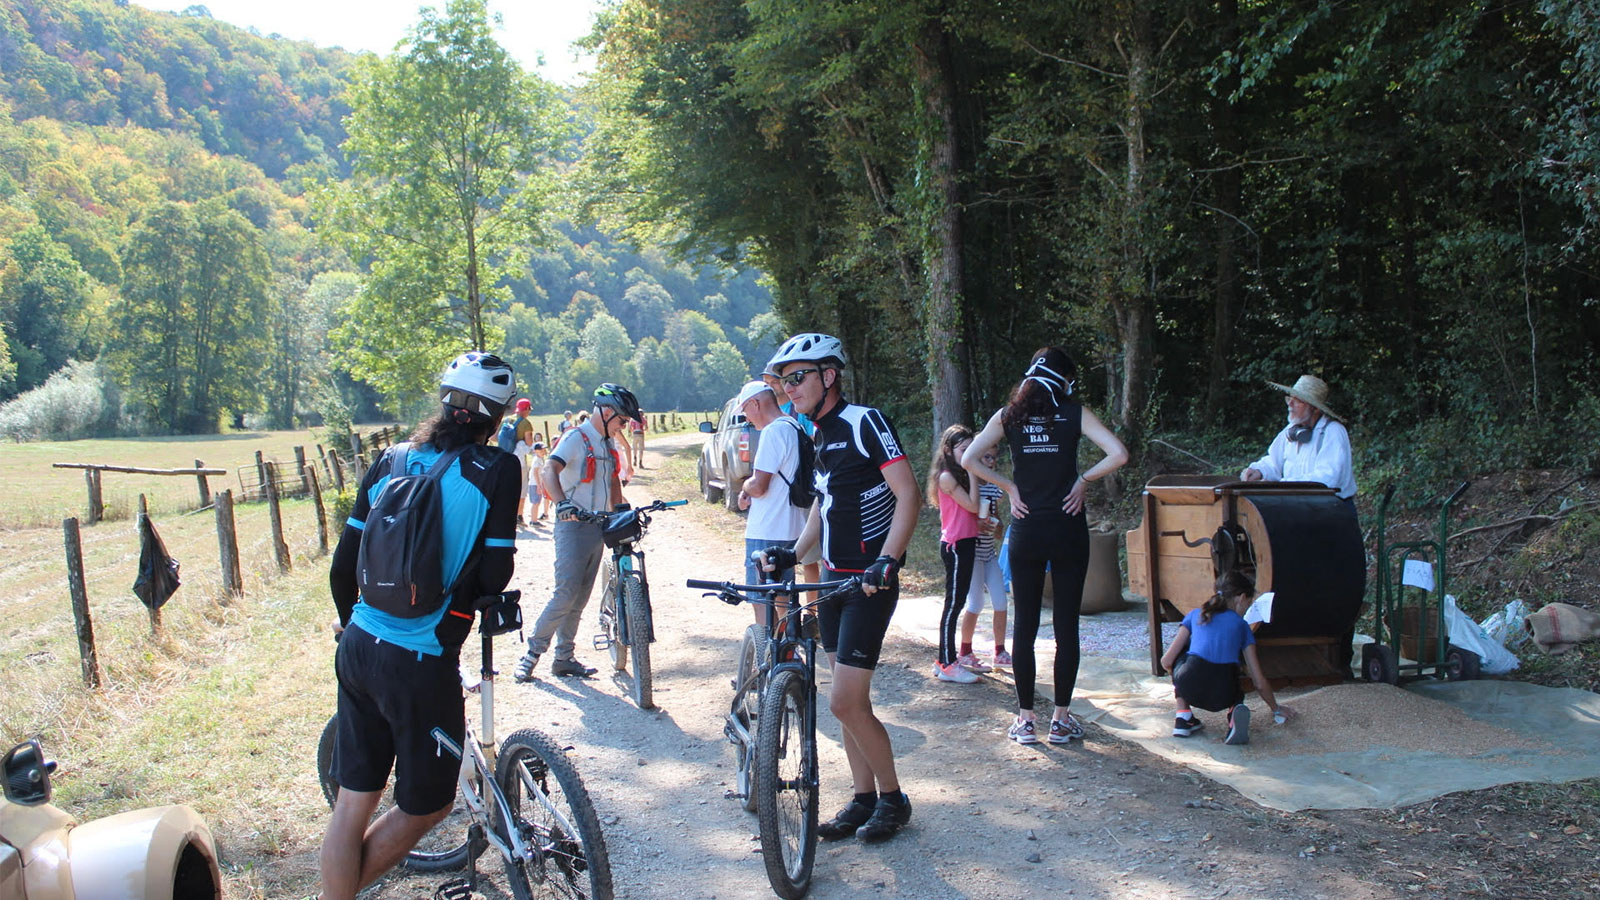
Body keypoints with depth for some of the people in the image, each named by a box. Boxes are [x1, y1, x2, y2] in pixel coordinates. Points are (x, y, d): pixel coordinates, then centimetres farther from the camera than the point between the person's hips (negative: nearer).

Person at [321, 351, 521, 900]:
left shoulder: (390, 464, 7)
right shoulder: (497, 468, -9)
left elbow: (344, 563, 10)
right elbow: (494, 573, -10)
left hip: (358, 649, 6)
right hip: (422, 664, -6)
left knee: (353, 803, 16)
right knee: (428, 806, 16)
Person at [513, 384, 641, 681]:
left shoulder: (608, 444, 15)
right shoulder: (576, 438, -11)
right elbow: (549, 471, -25)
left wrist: (620, 507, 7)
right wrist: (562, 503, -41)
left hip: (598, 527, 8)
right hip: (573, 526, -8)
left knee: (581, 597, 10)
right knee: (565, 593, -12)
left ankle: (564, 657, 18)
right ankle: (531, 652, 1)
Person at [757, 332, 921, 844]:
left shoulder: (864, 422, -14)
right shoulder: (818, 436, 12)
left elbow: (909, 495, -19)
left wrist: (886, 561, -28)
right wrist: (794, 554, 5)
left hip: (870, 582, -8)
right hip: (833, 577, 8)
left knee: (846, 703, -9)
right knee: (849, 699, 12)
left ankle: (893, 799, 10)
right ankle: (864, 799, 23)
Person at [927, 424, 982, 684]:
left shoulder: (958, 476, 15)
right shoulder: (947, 477, -13)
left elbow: (971, 510, 12)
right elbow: (972, 506, -17)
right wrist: (972, 475, -13)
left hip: (964, 543, 10)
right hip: (955, 545, -10)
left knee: (957, 602, 12)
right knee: (954, 602, -6)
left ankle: (946, 659, 19)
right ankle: (947, 665, -2)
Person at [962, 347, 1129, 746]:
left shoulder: (1009, 415, 3)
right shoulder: (1075, 413, -2)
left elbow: (969, 459, -4)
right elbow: (1118, 454, -12)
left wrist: (1010, 487, 1)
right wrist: (1084, 480, -1)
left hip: (1026, 530, 1)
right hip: (1068, 529, -1)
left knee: (1025, 626, 7)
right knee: (1067, 624, 6)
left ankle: (1025, 720, 10)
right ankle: (1062, 718, 11)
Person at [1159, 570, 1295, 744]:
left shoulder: (1195, 615, 22)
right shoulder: (1241, 625, 22)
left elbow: (1166, 661, 17)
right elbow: (1260, 682, 22)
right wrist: (1276, 709, 40)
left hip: (1189, 687, 0)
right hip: (1221, 698, 0)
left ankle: (1183, 717, 20)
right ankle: (1237, 709, -1)